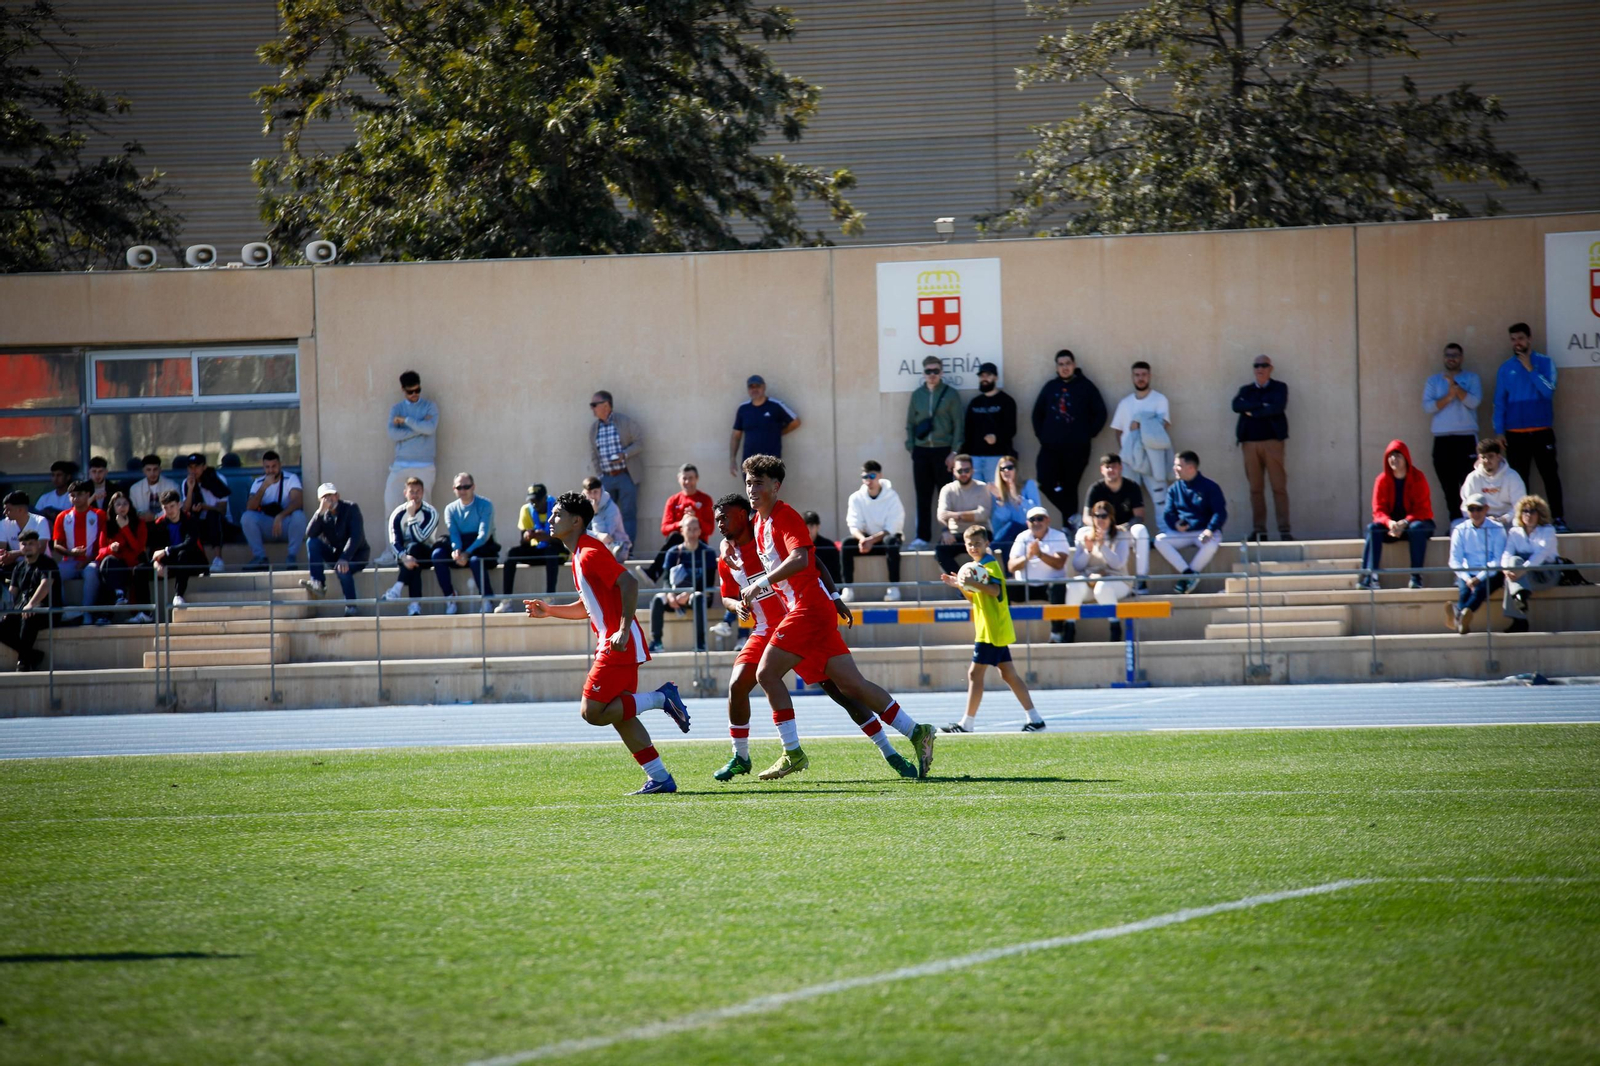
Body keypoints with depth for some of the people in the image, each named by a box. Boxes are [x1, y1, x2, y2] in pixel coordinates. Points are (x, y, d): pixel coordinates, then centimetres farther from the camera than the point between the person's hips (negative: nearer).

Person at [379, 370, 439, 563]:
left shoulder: (430, 407, 5)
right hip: (400, 465, 2)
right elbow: (393, 434, -6)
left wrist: (405, 421, -7)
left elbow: (430, 428, -13)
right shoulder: (396, 409, 10)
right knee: (392, 507, -3)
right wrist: (419, 427, -9)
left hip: (424, 466, -2)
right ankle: (391, 552, 0)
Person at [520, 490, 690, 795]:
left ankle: (661, 698, -6)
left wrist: (623, 630, -29)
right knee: (619, 715, 10)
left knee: (593, 712, -11)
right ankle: (659, 778, 10)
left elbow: (629, 583, -23)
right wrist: (549, 610, 17)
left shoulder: (590, 553, -12)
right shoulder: (579, 556, 18)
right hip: (610, 644, 10)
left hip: (619, 645, -10)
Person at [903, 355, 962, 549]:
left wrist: (954, 452, -7)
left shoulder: (951, 395, 2)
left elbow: (958, 425, -1)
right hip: (921, 451, 3)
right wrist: (911, 448, 4)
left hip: (943, 451, -3)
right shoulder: (917, 395, 11)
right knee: (923, 497, 3)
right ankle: (923, 537, 5)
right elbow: (910, 424, 14)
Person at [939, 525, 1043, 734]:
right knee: (1009, 675, 10)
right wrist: (959, 585, 11)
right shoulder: (978, 566, 19)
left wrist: (974, 583, -42)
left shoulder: (990, 565, -11)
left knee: (975, 674, -9)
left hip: (992, 630, -10)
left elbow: (995, 590, -28)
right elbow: (974, 598, 25)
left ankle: (967, 723, -7)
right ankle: (1034, 718, 10)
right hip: (998, 631, 10)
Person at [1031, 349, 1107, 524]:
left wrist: (1087, 434, -1)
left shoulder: (1085, 386, 1)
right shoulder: (1050, 387, 11)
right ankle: (1072, 517, 0)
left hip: (1076, 448, -3)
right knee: (1046, 482, -11)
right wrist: (1041, 435, 9)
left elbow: (1100, 413, 3)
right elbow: (1037, 413, 18)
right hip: (1050, 447, 3)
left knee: (1070, 487, 1)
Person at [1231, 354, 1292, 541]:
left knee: (1279, 487, -8)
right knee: (1255, 488, 1)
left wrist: (1252, 411, -4)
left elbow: (1278, 407, -9)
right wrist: (1261, 405, -10)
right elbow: (1237, 406, -2)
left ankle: (1284, 530, -9)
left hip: (1272, 441, -3)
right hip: (1250, 442, 3)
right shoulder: (1246, 390, 18)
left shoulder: (1279, 388, 10)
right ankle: (1258, 531, 2)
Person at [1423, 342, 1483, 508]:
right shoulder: (1433, 381, 13)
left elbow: (1474, 401, -7)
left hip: (1467, 437, -2)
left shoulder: (1471, 378, 9)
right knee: (1448, 485, 0)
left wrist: (1455, 386, -15)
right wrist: (1448, 397, -11)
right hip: (1442, 439, 2)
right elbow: (1427, 407, 1)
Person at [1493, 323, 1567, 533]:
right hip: (1516, 434, 2)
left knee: (1550, 475, -6)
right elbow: (1499, 402, 8)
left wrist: (1530, 369, -13)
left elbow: (1548, 390, -9)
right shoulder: (1505, 368, 8)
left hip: (1542, 431, -2)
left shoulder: (1545, 362, 4)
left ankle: (1558, 519, -3)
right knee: (1519, 478, 2)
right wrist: (1499, 432, 1)